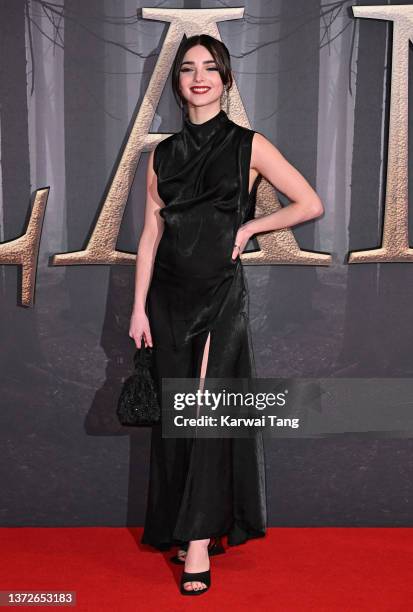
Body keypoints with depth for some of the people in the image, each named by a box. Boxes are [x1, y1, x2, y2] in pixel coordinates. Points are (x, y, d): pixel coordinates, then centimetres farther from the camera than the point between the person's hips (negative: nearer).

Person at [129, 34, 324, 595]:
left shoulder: (249, 145, 0)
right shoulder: (162, 155, 9)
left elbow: (311, 204, 0)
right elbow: (151, 235, 7)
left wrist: (249, 227, -4)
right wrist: (139, 308, 2)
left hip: (221, 296, -3)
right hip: (169, 296, 4)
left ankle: (199, 543, 2)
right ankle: (189, 528, 22)